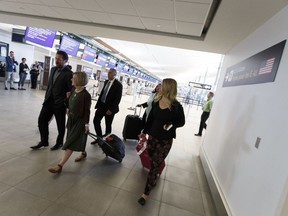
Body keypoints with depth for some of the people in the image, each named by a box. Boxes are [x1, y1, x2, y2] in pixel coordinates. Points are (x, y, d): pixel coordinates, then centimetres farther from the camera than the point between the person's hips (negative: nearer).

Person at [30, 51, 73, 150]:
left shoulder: (68, 73, -15)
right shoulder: (53, 69, 10)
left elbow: (71, 91, -16)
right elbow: (49, 85, 17)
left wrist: (67, 105, -15)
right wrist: (46, 98, 15)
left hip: (60, 103, -7)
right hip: (49, 101, 7)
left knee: (60, 124, 8)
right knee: (42, 120, 10)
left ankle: (59, 143, 28)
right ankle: (44, 141, 28)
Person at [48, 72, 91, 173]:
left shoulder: (86, 95, -19)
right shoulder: (73, 92, 4)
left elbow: (87, 111, -16)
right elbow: (71, 105, 12)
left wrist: (86, 124, -14)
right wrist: (69, 114, 16)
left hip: (80, 121, -8)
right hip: (71, 119, 8)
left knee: (71, 143, -4)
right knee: (76, 140, 22)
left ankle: (60, 165, 1)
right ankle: (83, 153, 45)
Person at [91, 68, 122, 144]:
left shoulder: (118, 84, -13)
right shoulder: (106, 82, 8)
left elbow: (118, 98, -16)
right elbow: (102, 93, 15)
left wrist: (111, 109, -19)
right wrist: (98, 104, 9)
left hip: (109, 107, -7)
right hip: (101, 105, 7)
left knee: (108, 125, 7)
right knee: (96, 121, 9)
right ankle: (99, 138, 27)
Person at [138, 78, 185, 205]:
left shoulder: (176, 106, -16)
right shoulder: (156, 102, -3)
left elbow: (182, 122, -3)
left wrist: (172, 125, -23)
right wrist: (144, 131, 12)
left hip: (165, 140, -4)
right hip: (153, 136, 4)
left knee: (155, 165, 2)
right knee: (153, 163, 18)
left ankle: (146, 193, 16)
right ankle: (153, 180, 45)